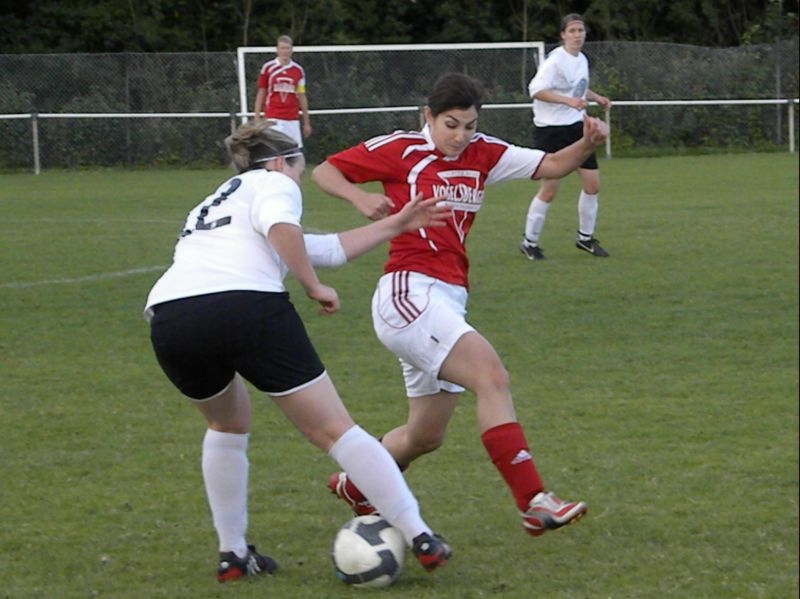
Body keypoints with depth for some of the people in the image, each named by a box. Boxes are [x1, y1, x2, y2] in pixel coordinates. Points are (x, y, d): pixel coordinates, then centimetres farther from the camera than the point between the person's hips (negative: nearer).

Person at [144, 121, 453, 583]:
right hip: (246, 306, -6)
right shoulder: (272, 183, 20)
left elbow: (330, 249, 46)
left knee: (228, 424, 33)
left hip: (168, 318, 6)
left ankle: (233, 554, 28)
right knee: (334, 430, 3)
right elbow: (282, 229, -8)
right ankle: (421, 539, 5)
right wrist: (315, 288, 5)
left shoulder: (216, 204, 40)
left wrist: (397, 225, 50)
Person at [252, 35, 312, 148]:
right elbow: (261, 94, 8)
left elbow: (302, 98, 12)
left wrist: (306, 122, 12)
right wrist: (257, 119, 3)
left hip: (293, 120, 2)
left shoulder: (298, 70, 7)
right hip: (274, 119, -2)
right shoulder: (268, 68, 2)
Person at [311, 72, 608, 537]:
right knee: (492, 375, -25)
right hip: (409, 293, -8)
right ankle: (534, 503, -30)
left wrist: (588, 143, -15)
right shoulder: (401, 150, -3)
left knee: (426, 436, 17)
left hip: (449, 302, 8)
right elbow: (324, 171, 3)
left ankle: (354, 485, 43)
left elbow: (552, 165, 4)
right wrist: (360, 198, -16)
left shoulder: (482, 154, 10)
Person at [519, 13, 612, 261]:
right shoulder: (555, 60, -15)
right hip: (551, 129, -8)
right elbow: (536, 90, -24)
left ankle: (585, 238, 22)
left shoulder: (582, 60, 10)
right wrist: (569, 100, -31)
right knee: (549, 189, -6)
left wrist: (597, 98, 10)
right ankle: (529, 242, 9)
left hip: (576, 127, 8)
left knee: (592, 184, 5)